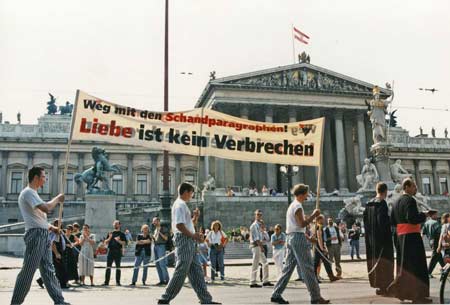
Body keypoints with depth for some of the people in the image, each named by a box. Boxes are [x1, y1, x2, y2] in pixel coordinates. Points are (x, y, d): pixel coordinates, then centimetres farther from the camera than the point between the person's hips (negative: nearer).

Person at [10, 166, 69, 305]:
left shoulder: (32, 193, 21)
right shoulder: (28, 192, -11)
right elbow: (46, 208, -23)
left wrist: (51, 227, 14)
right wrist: (57, 199, -6)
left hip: (43, 235, 10)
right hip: (35, 235, -10)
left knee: (48, 270, 8)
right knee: (28, 270, -5)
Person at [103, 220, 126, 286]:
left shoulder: (121, 234, 6)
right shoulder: (110, 233, 16)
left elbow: (124, 243, -3)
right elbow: (105, 242, 11)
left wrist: (118, 240, -18)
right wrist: (109, 238, -6)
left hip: (118, 251, -3)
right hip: (110, 251, 3)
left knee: (118, 267, 1)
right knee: (108, 267, 0)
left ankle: (118, 282, 6)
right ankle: (106, 282, 2)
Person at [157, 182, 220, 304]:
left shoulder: (182, 205, 21)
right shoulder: (180, 205, -11)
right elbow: (179, 225, -21)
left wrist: (195, 217, 11)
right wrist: (193, 235, -16)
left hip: (189, 241, 11)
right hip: (184, 240, -11)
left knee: (196, 271, 9)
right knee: (181, 271, -8)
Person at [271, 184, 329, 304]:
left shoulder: (292, 205, 21)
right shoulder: (297, 206, -11)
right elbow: (302, 224, -18)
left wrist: (308, 218, 15)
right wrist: (313, 215, -11)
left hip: (291, 238, 10)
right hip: (298, 237, -10)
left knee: (289, 267, 9)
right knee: (307, 268, -5)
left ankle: (276, 294, 8)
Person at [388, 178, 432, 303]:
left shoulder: (396, 202, 16)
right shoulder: (410, 200, -12)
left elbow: (392, 221, 16)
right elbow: (412, 218, -22)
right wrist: (424, 215, -8)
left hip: (400, 236, 9)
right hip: (412, 236, -9)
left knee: (404, 264, 15)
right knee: (417, 265, -5)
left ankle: (401, 290, 17)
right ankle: (417, 294, -3)